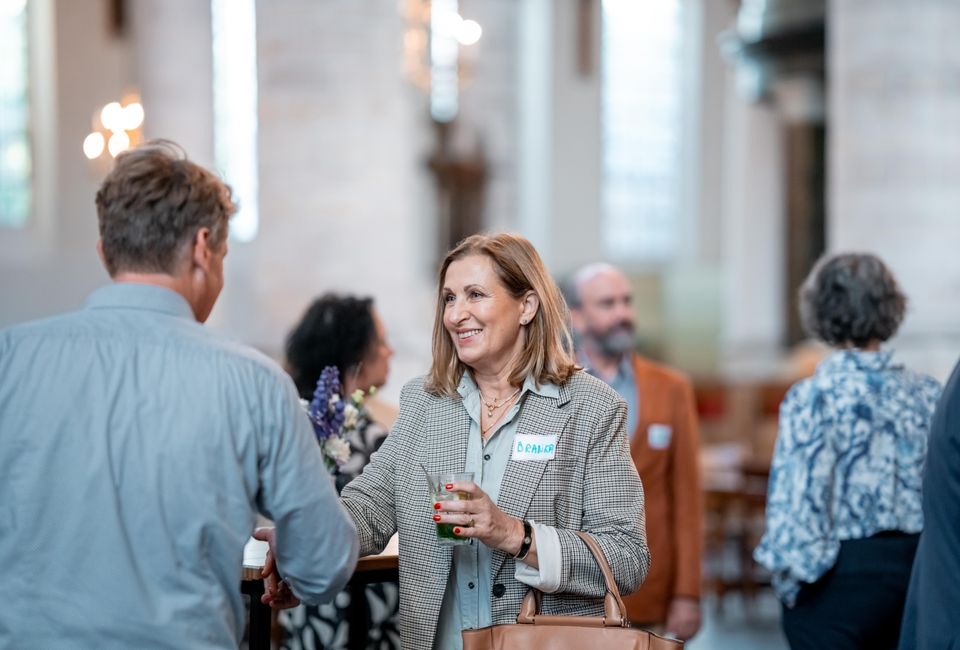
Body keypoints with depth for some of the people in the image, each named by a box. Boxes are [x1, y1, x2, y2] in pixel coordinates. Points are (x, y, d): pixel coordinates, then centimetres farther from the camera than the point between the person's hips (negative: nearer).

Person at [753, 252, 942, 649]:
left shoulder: (812, 397, -11)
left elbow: (797, 500, -14)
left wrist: (788, 578, -2)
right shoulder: (927, 393, 3)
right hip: (917, 568, 5)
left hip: (843, 574, -5)